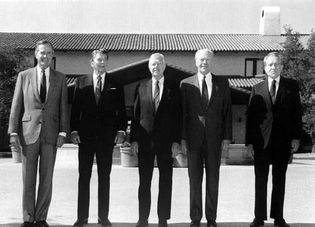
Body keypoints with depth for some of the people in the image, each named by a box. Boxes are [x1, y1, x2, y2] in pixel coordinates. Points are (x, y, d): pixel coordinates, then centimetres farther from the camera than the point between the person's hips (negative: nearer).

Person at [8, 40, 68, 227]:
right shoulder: (24, 76, 6)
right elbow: (16, 106, 4)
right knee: (28, 179, 4)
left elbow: (63, 107, 5)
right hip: (28, 132, 0)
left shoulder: (60, 78, 8)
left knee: (47, 179, 5)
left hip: (51, 134, 1)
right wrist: (13, 132, -3)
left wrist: (63, 132, -4)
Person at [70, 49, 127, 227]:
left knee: (104, 177, 5)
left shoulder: (116, 85, 7)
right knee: (84, 176, 3)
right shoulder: (81, 82, 8)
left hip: (107, 136, 0)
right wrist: (74, 130, -3)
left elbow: (121, 110, 6)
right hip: (85, 135, 0)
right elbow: (76, 108, 5)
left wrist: (121, 131, -4)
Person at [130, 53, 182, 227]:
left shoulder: (173, 87, 4)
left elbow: (178, 115, 1)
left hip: (166, 141, -1)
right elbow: (136, 115, 7)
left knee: (165, 182, 5)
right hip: (145, 140, 1)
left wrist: (176, 141, -6)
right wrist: (133, 139, 0)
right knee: (144, 182, 5)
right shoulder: (142, 88, 8)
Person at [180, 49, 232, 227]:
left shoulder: (222, 83, 7)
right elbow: (182, 113, 2)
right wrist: (182, 138, -4)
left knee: (213, 179, 6)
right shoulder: (186, 84, 4)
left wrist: (227, 138, -2)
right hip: (193, 138, 0)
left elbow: (227, 112, 5)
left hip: (214, 138, 1)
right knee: (195, 179, 4)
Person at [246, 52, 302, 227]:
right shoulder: (257, 89, 7)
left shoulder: (292, 86, 6)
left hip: (283, 140, 0)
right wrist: (249, 140, -2)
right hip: (262, 140, 0)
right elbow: (250, 116, 4)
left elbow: (297, 112, 3)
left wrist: (296, 137, -5)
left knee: (280, 179, 8)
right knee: (260, 180, 4)